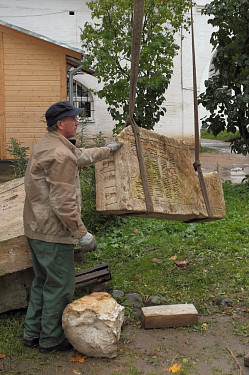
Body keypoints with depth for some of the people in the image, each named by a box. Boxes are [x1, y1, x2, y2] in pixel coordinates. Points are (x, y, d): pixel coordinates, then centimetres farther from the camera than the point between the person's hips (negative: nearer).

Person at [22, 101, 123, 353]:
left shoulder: (48, 144, 12)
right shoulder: (60, 155, -22)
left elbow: (81, 155, 29)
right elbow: (63, 202, -25)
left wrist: (107, 150, 41)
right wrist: (81, 233, -19)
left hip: (35, 228, 11)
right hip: (53, 233, -11)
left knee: (42, 282, 22)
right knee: (59, 287, 4)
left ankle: (32, 333, 33)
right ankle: (51, 340, 19)